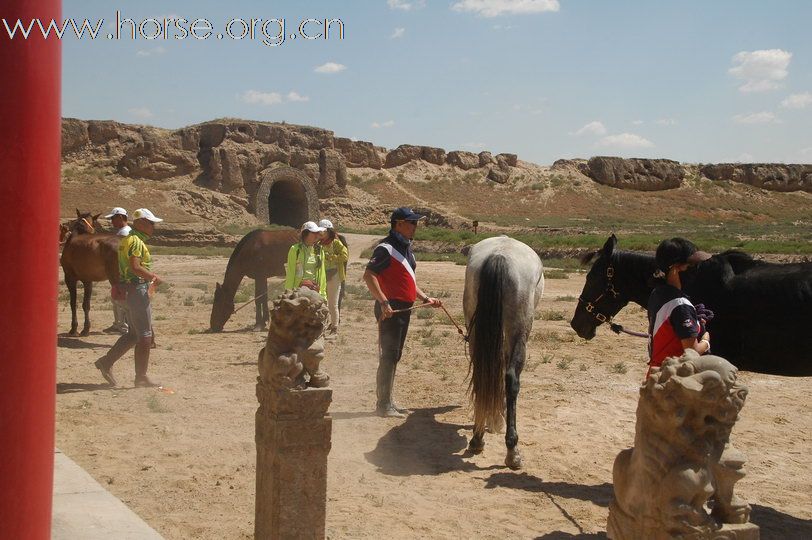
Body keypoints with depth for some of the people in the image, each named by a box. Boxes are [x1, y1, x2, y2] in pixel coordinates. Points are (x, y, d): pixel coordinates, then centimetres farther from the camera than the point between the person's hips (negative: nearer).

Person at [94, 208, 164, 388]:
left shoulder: (127, 240, 17)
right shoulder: (136, 241, -15)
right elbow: (135, 267, -26)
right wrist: (154, 277, -15)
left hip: (128, 290, 10)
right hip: (138, 290, -10)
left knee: (134, 334, 17)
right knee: (145, 335, -3)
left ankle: (107, 362, 17)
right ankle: (141, 377, 2)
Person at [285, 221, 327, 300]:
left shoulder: (319, 250, 10)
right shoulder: (295, 249, -3)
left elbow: (322, 273, 13)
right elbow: (290, 273, 0)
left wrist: (323, 294, 11)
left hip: (315, 289, 4)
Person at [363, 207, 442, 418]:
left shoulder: (406, 248, 16)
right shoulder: (386, 248, -14)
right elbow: (368, 275, -22)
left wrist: (426, 298, 16)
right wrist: (383, 302, -29)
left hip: (404, 309, 10)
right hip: (390, 309, -10)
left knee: (394, 355, 15)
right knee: (389, 356, -6)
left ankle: (387, 401, 24)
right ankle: (383, 405, 0)